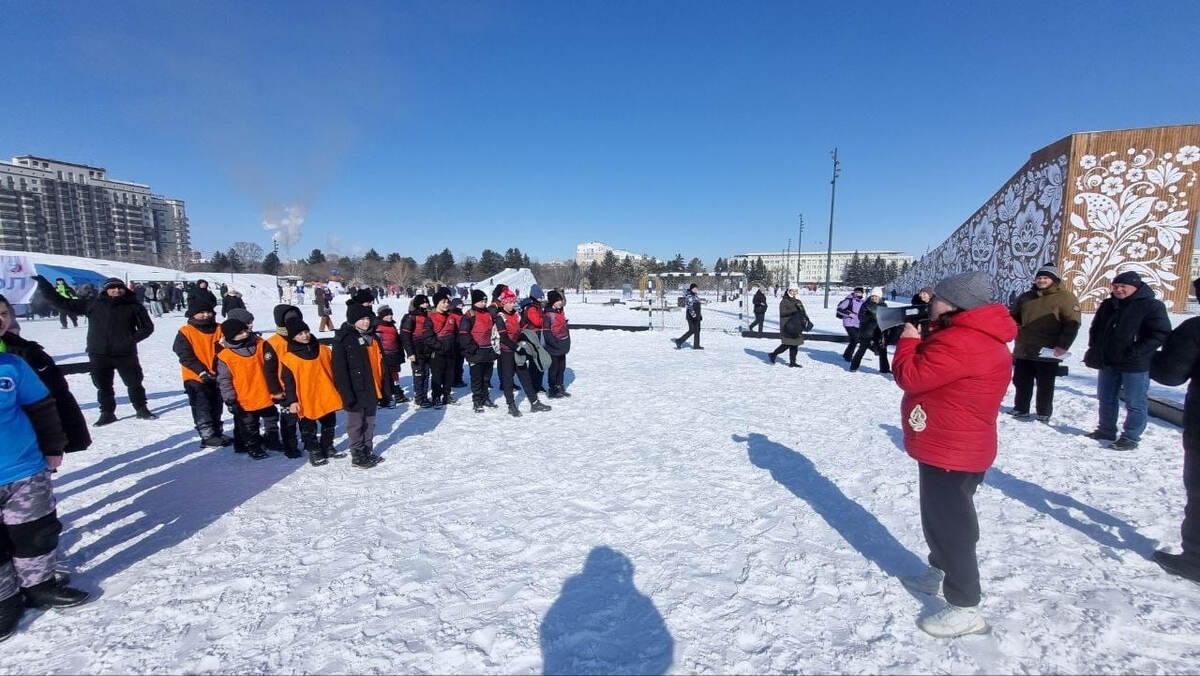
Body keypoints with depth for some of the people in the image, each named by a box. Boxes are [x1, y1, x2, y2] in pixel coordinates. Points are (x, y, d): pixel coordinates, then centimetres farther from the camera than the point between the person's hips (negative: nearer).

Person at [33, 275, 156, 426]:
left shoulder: (133, 306, 2)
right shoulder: (93, 305, 7)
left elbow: (147, 327, 5)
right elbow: (62, 302, 12)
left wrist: (132, 339, -9)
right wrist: (43, 284, 11)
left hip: (126, 354, -2)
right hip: (99, 355, 2)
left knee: (134, 383, 6)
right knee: (103, 386, 9)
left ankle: (142, 409, 21)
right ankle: (107, 413, 22)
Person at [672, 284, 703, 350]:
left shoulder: (696, 295, 14)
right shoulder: (689, 296, -14)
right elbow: (690, 307, -23)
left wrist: (699, 315, 22)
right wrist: (694, 315, -29)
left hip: (697, 316, 9)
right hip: (691, 316, -9)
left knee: (697, 330, 9)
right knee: (692, 331, -8)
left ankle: (696, 345, 15)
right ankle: (679, 341, 2)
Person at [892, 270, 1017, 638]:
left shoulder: (959, 343, -27)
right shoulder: (975, 335, 8)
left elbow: (911, 376, -24)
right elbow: (930, 368, 16)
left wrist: (908, 340, -9)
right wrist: (919, 337, 3)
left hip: (951, 451, -11)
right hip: (952, 446, 11)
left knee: (950, 525, 1)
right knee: (942, 517, 24)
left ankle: (965, 609, 14)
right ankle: (939, 572, 42)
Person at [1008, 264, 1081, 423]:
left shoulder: (1065, 297, -3)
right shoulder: (1026, 297, 12)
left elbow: (1072, 324, -9)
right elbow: (1013, 316, 25)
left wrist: (1062, 346, -18)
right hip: (1023, 350, 5)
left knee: (1045, 385, 6)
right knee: (1022, 383, 12)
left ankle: (1043, 415, 18)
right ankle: (1020, 410, 24)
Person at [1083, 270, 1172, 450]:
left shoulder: (1152, 306, -7)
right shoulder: (1107, 305, 10)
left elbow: (1161, 334, -12)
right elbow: (1095, 329, 20)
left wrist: (1136, 353, -20)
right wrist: (1095, 350, 9)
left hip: (1135, 365, -6)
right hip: (1107, 363, 6)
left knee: (1135, 404, 1)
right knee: (1106, 399, 15)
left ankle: (1130, 437, 9)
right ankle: (1106, 430, 28)